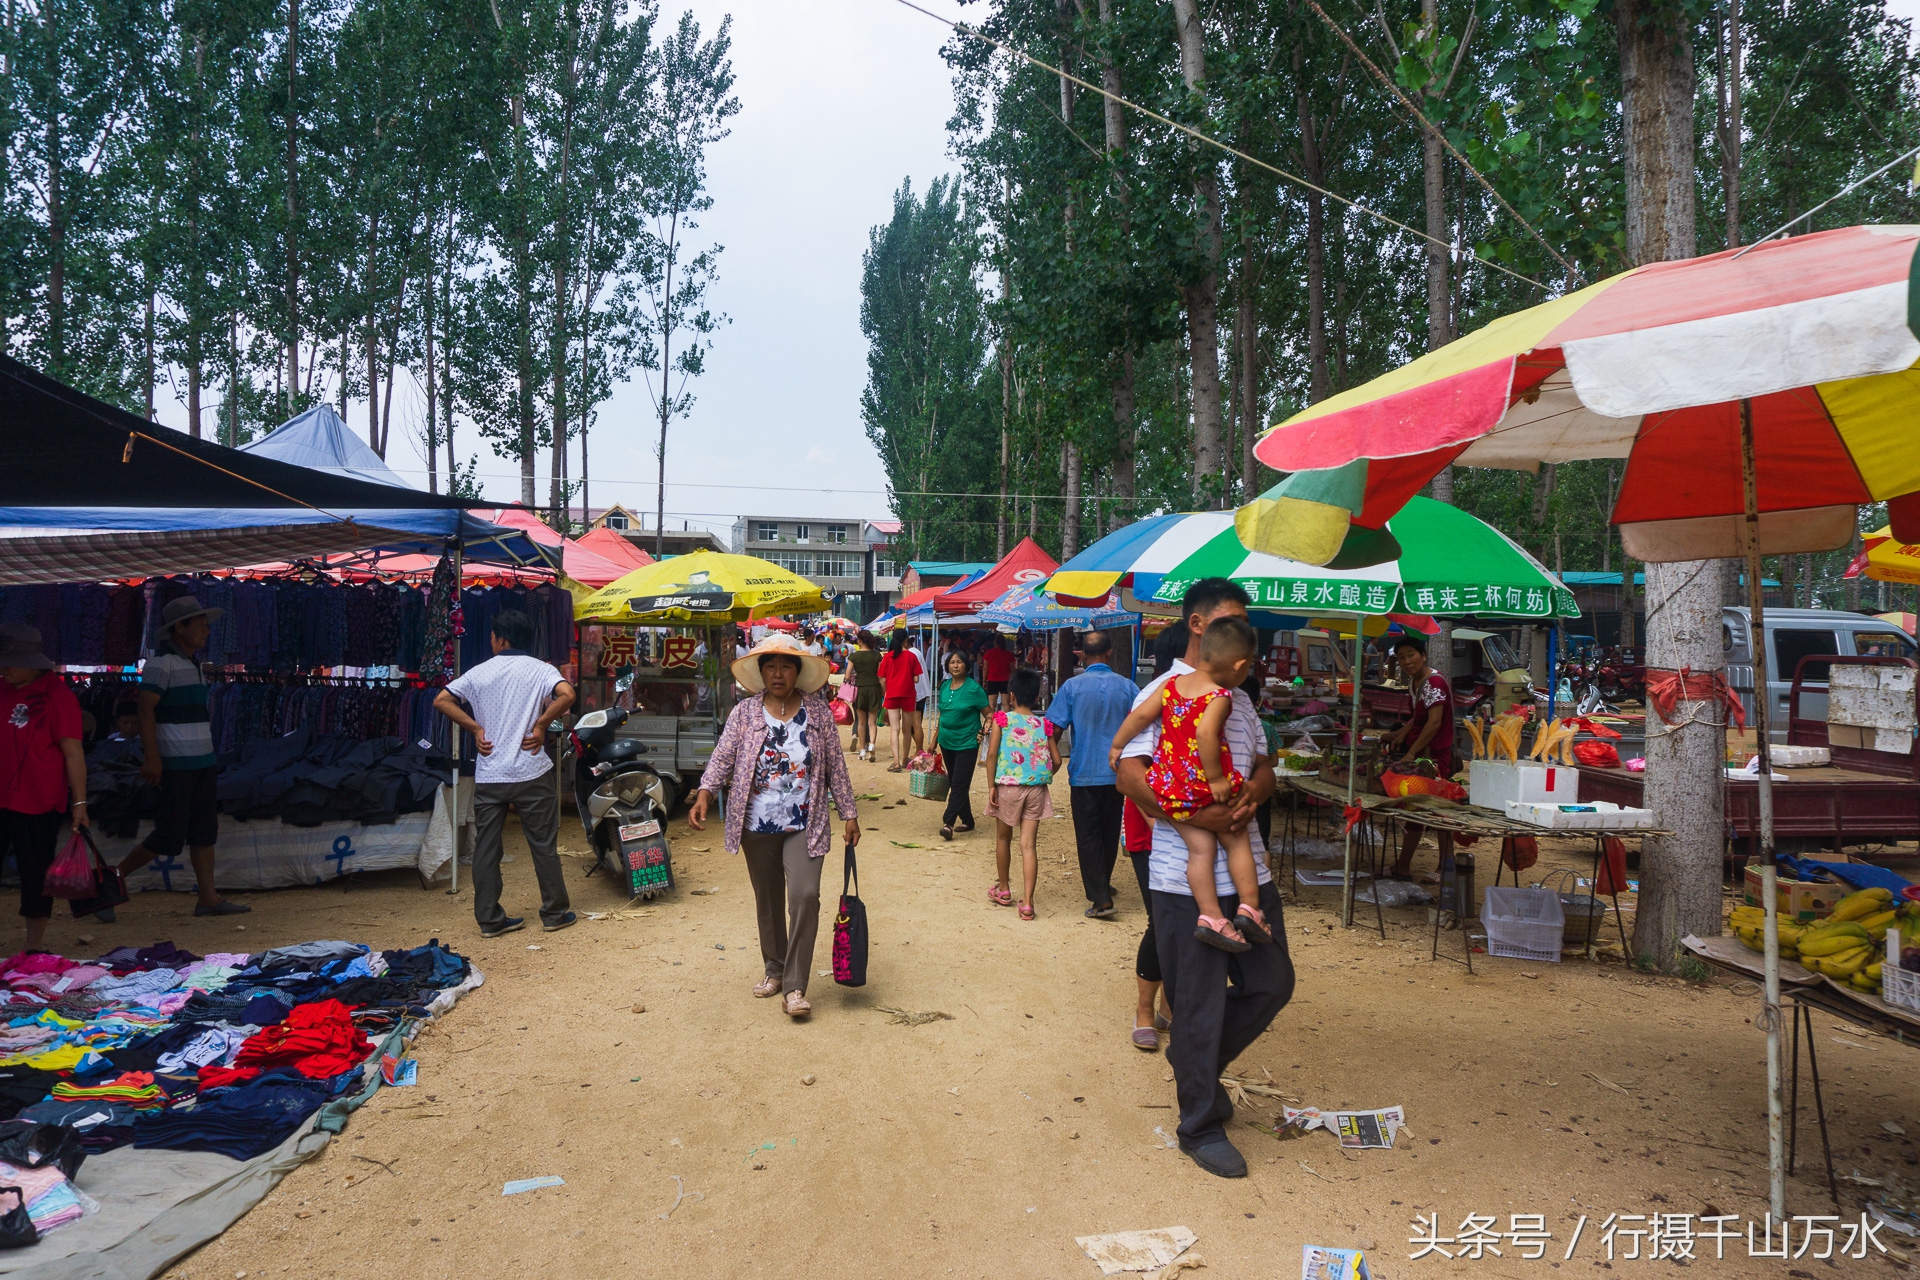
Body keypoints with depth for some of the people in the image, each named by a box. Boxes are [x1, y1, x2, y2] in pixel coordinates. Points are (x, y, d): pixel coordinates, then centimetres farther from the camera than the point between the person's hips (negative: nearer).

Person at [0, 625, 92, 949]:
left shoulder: (56, 695, -11)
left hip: (38, 804, -6)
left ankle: (34, 948, 17)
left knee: (35, 878, 6)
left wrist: (79, 803, -14)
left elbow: (73, 753, -12)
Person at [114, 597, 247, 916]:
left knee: (205, 830, 6)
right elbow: (146, 710, -16)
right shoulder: (161, 662, -9)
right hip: (172, 766, -9)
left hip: (201, 763, 9)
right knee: (169, 836, -5)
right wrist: (151, 757, -22)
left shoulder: (191, 665, 17)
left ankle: (208, 898, 8)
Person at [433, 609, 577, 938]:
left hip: (488, 776, 2)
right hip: (531, 773, -2)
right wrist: (540, 725, -9)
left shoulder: (479, 672, 5)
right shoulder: (540, 670, -2)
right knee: (543, 845, 7)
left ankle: (489, 919, 13)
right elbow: (567, 695, -21)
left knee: (486, 848, 9)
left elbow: (441, 700, 0)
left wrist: (475, 728, 3)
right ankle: (554, 914, 14)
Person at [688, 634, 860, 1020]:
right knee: (767, 901, 14)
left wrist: (849, 814, 4)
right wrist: (704, 794, -21)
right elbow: (723, 756, -5)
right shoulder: (745, 712, 2)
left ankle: (795, 986, -5)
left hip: (805, 825, -1)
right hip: (757, 825, 2)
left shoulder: (818, 711, 1)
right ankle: (773, 970, 33)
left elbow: (836, 766, 4)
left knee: (804, 895, -15)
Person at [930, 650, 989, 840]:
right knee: (954, 783, 12)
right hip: (946, 743, 6)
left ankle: (948, 822, -13)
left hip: (967, 744, -6)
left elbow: (988, 715, -5)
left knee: (959, 784, -10)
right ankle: (967, 820, 24)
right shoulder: (944, 686, 6)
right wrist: (934, 742, 14)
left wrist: (984, 731, -21)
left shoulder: (974, 689, -10)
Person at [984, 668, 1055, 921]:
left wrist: (991, 786, -5)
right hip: (1036, 787, 1)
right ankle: (1027, 903, -3)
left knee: (1003, 838, 19)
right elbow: (1056, 759, 1)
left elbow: (991, 753, -10)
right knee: (1029, 844, 2)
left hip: (1008, 786, -1)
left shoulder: (1002, 718, -3)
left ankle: (1003, 890, 33)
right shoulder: (1045, 724, 2)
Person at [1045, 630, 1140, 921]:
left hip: (1083, 772, -2)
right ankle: (1102, 885, 35)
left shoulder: (1072, 686, -8)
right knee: (1110, 833, 19)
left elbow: (1054, 728, -9)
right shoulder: (1126, 686, -4)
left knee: (1088, 836, 3)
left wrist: (1056, 755, 4)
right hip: (1117, 772, 2)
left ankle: (1100, 899, -3)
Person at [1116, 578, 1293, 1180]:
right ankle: (1201, 1127, 20)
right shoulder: (1163, 693, -8)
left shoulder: (1239, 698, 15)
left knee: (1271, 983, 15)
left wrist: (1252, 795, -7)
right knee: (1199, 1004, 3)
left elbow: (1264, 766, 17)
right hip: (1187, 876, -7)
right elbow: (1129, 774, -17)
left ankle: (1197, 1063, 38)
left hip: (1247, 868, 7)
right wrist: (1197, 817, -24)